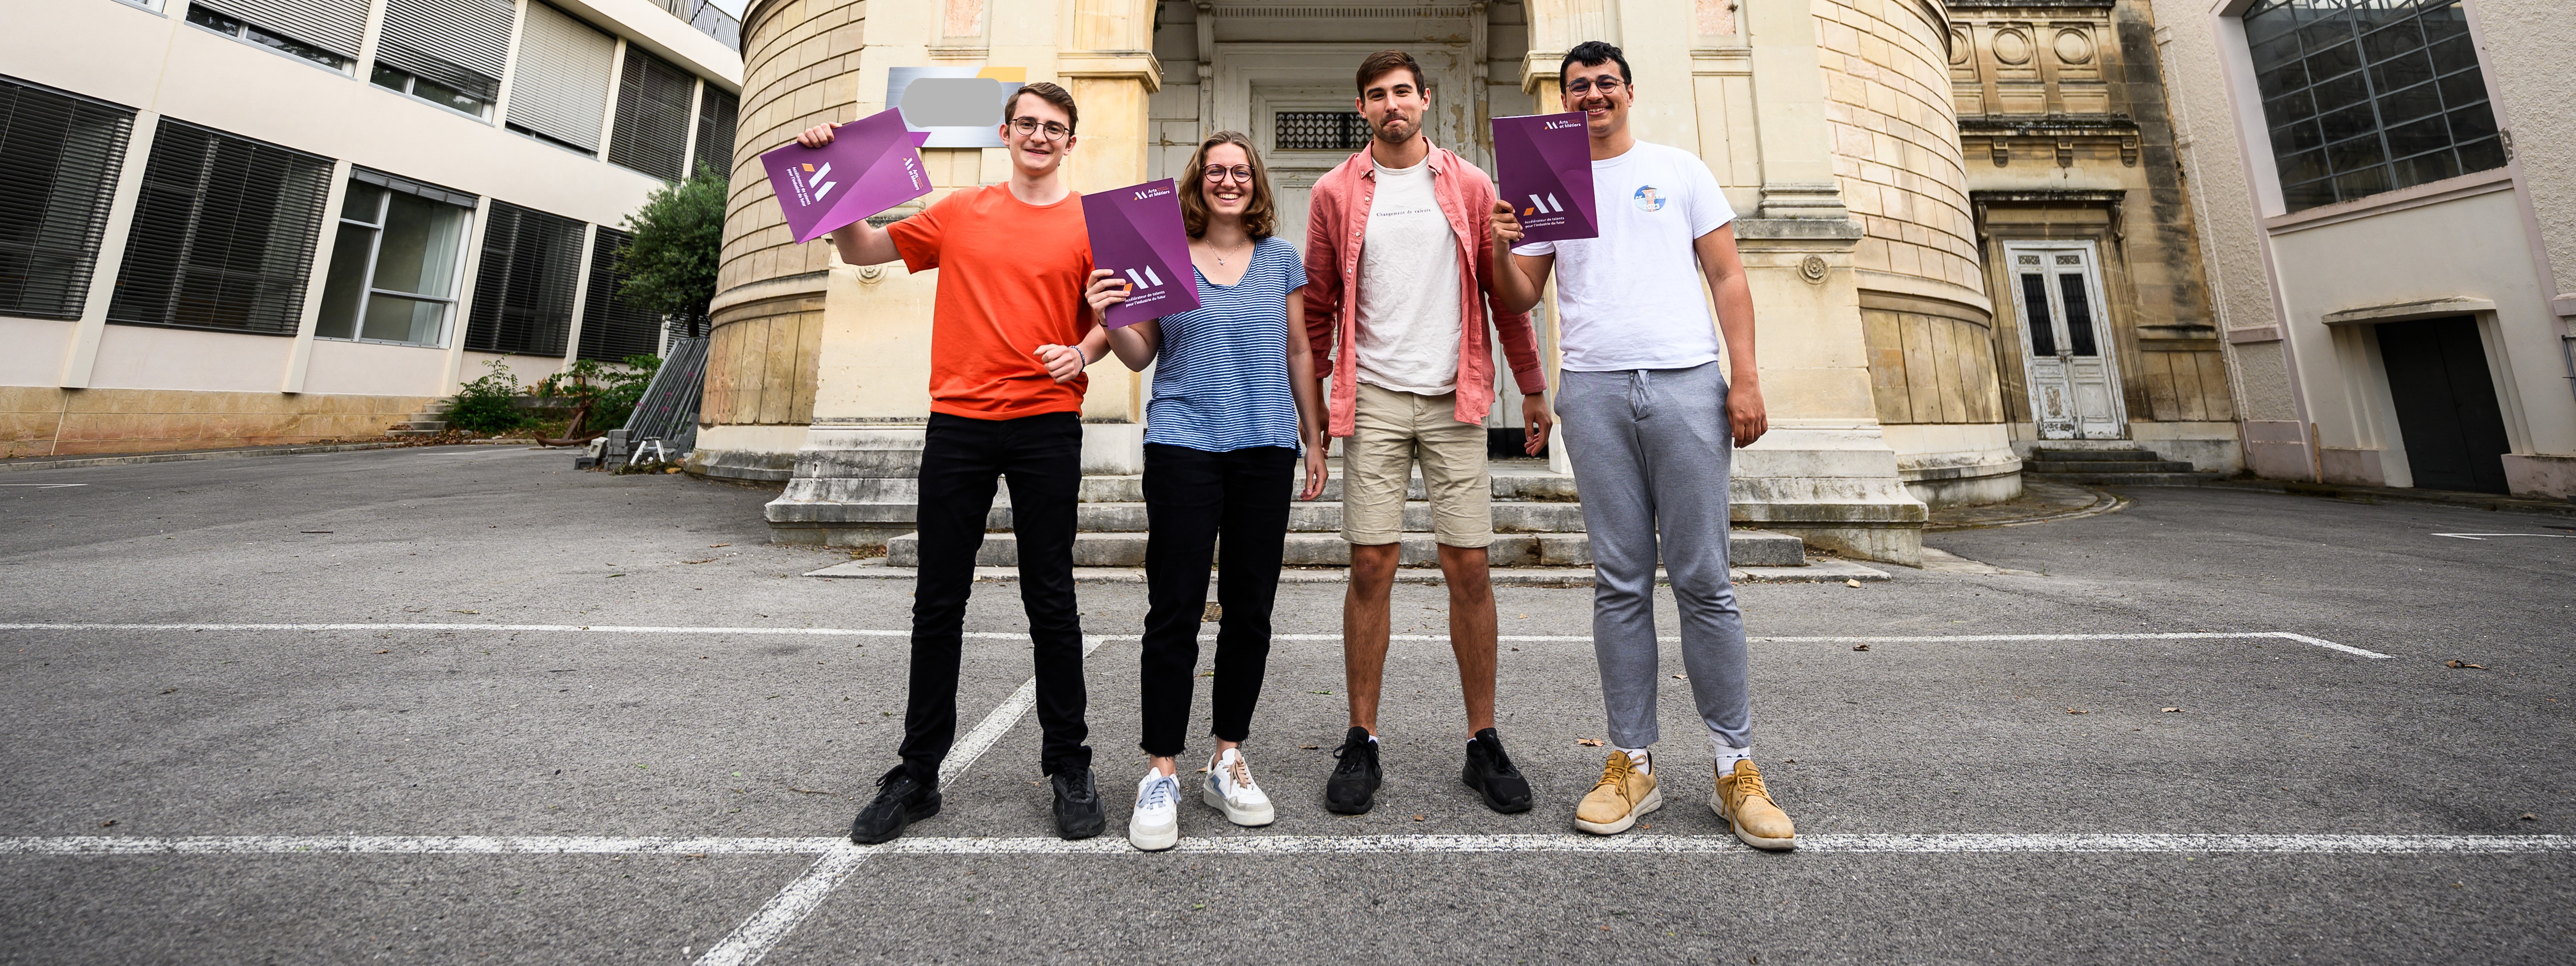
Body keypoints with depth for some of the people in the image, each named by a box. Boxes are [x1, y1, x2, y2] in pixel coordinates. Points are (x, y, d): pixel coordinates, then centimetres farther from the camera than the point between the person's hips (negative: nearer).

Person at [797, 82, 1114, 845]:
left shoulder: (1090, 222, 8)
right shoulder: (960, 212, 14)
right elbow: (861, 250, 21)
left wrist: (1082, 354, -11)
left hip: (1046, 426, -2)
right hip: (958, 423, 2)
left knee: (1050, 600, 2)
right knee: (938, 601, 6)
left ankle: (1068, 764, 16)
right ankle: (918, 772, 20)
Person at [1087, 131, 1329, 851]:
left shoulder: (1281, 258, 13)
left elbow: (1299, 354, 14)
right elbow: (1141, 355, 8)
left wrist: (1315, 440, 10)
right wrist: (1109, 320, -12)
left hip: (1265, 447, 2)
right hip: (1183, 445, -2)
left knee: (1250, 609, 5)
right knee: (1175, 611, -4)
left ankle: (1227, 761, 20)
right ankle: (1161, 771, 10)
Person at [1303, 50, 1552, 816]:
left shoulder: (1469, 186, 12)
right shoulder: (1335, 192, 10)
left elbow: (1505, 292, 12)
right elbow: (1318, 306, 9)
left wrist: (1533, 386, 8)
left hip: (1455, 399, 1)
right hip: (1373, 399, 0)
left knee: (1469, 567, 0)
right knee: (1371, 565, -3)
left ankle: (1484, 744, 15)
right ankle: (1362, 743, 11)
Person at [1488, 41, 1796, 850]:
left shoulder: (1679, 170, 15)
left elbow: (1728, 277, 9)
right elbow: (1518, 299, 12)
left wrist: (1746, 377, -2)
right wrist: (1500, 249, -8)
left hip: (1688, 382, 0)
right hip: (1593, 390, 1)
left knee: (1704, 582, -2)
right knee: (1621, 584, 1)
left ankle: (1736, 767, 9)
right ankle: (1633, 763, 9)